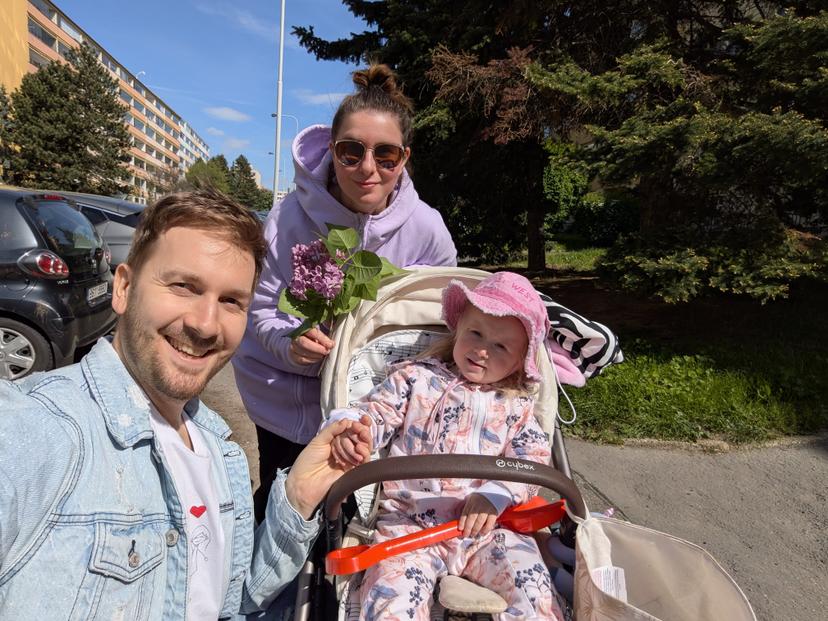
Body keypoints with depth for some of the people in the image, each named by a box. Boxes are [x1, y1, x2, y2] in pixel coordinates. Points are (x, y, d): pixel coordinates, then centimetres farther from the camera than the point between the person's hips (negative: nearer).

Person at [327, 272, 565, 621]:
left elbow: (534, 460, 5)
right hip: (409, 521, -1)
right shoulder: (416, 378, 9)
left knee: (533, 590, -17)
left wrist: (496, 494, -15)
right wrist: (351, 428, -22)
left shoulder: (516, 406, 14)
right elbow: (374, 413, 3)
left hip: (485, 526, 2)